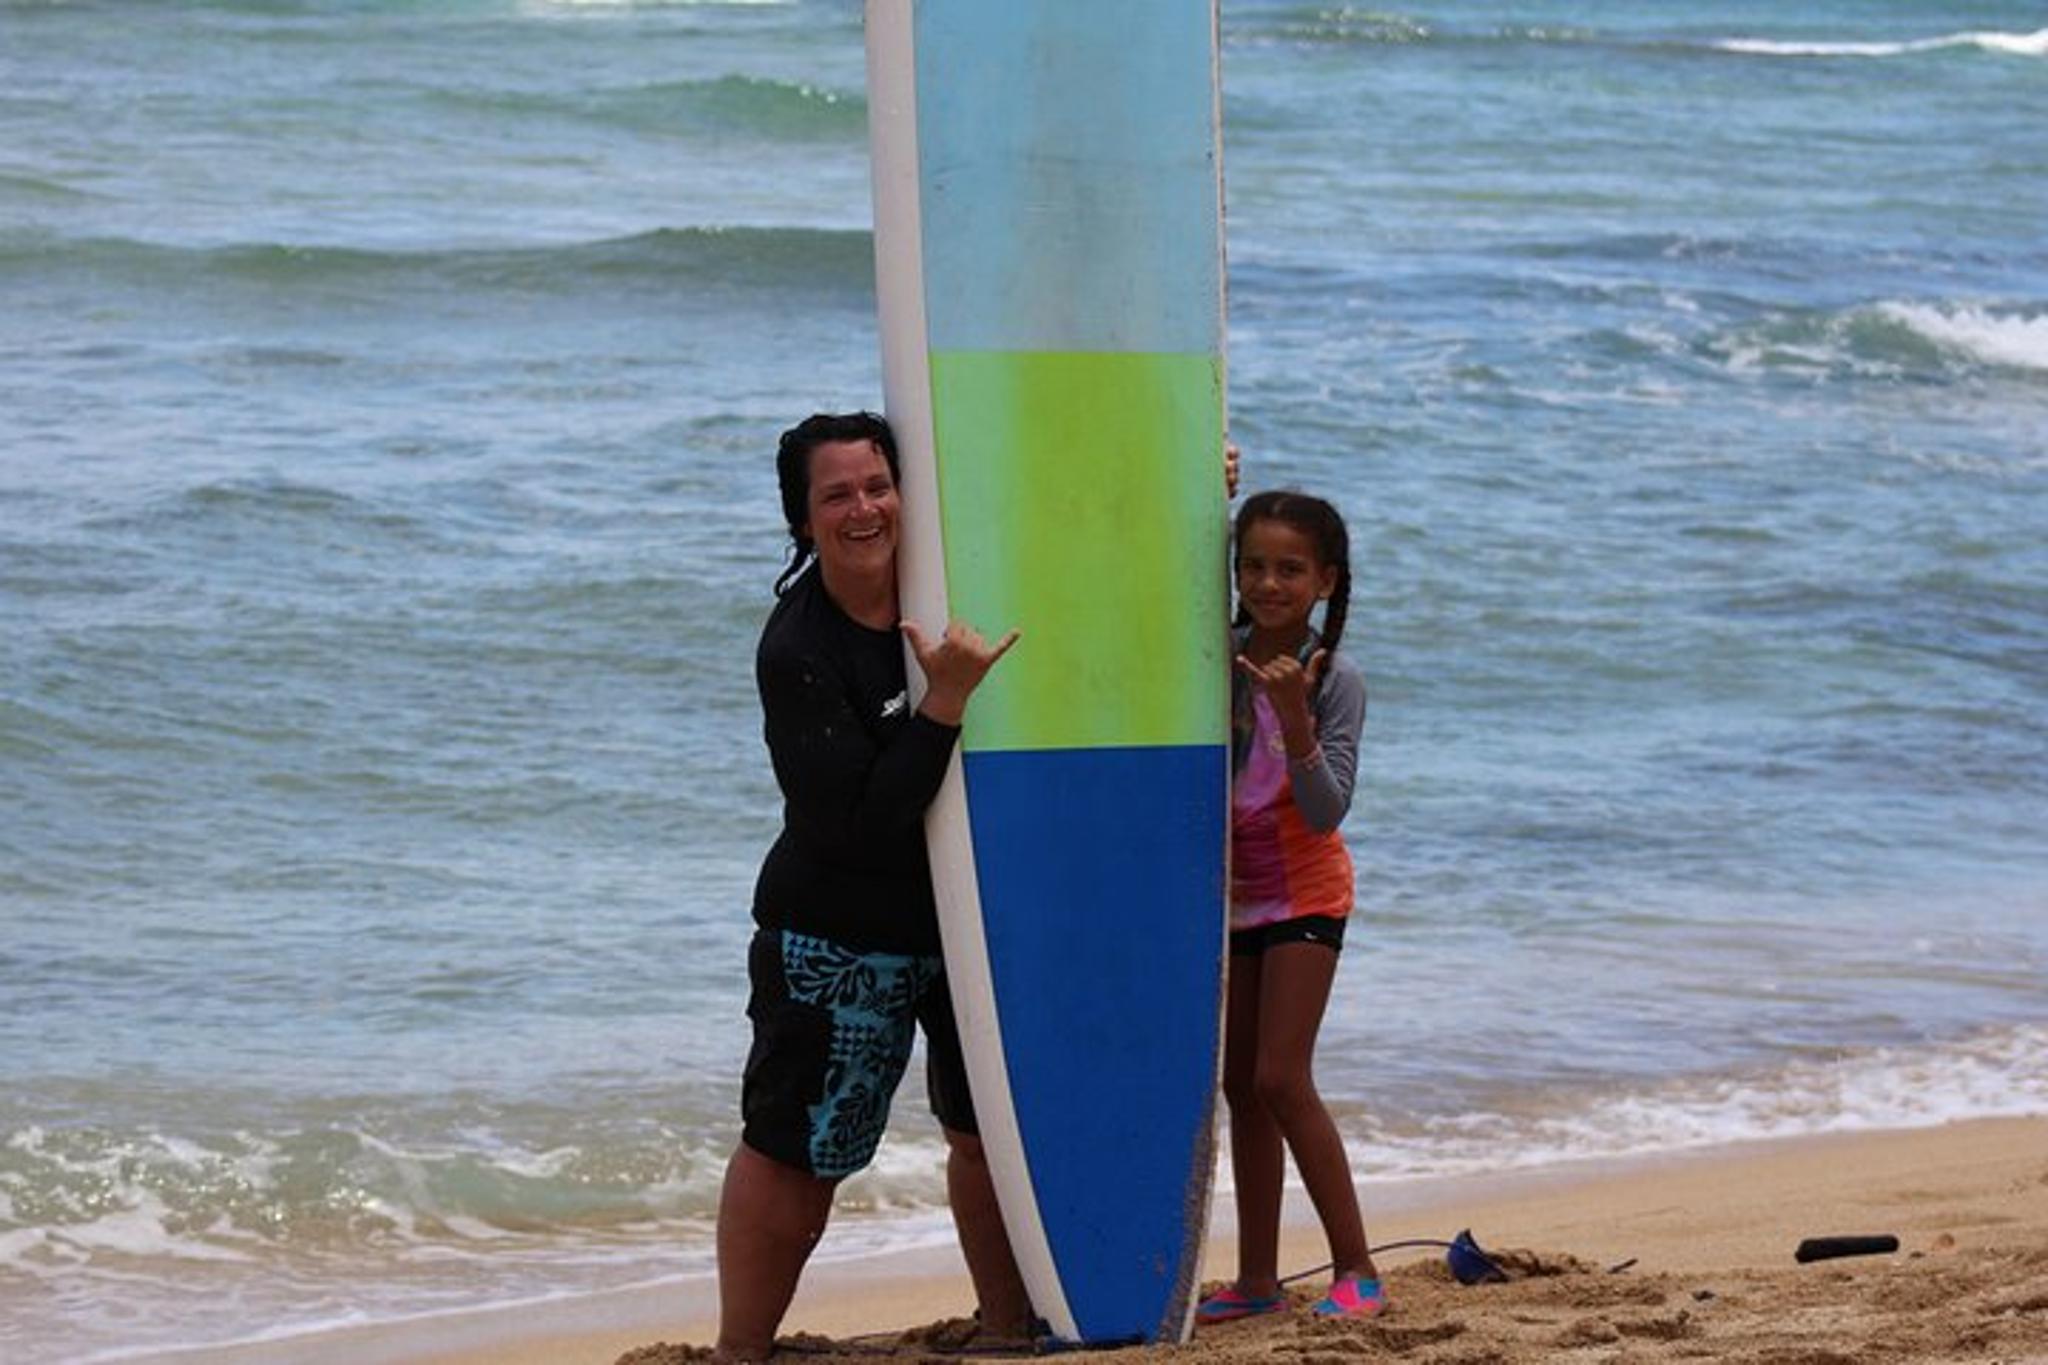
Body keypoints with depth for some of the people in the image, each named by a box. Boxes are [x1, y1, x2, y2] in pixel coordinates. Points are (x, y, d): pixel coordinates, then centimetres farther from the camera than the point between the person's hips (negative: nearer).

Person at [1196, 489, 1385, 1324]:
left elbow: (1326, 813, -22)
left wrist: (1294, 718, -34)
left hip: (1303, 895, -5)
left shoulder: (1334, 682, -15)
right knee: (1240, 1088, 6)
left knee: (1280, 1080, -14)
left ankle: (1356, 1268, -7)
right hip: (1228, 896, 5)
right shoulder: (1213, 659, -3)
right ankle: (1256, 1279, 11)